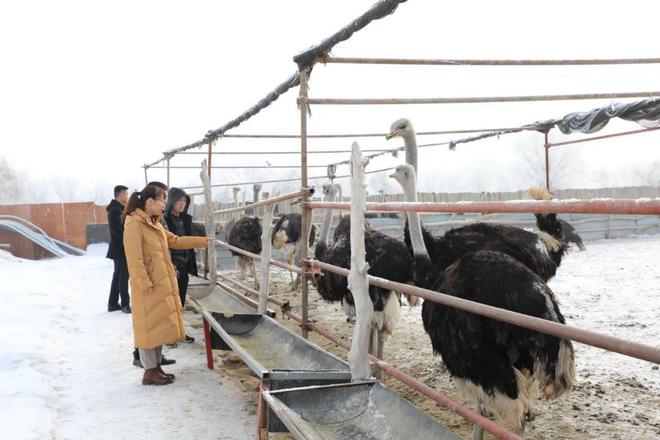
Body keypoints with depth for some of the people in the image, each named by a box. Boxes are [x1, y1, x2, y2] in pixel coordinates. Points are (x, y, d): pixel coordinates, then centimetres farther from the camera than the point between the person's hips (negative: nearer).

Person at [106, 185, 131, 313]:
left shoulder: (118, 209, 14)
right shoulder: (115, 210, -16)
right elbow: (117, 231, -22)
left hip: (119, 248, 10)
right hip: (120, 248, -10)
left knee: (118, 275, 13)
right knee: (123, 276, -4)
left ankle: (113, 303, 19)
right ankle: (125, 304, 2)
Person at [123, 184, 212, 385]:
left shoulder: (154, 223, 14)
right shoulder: (134, 225, -16)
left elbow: (174, 240, 24)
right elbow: (134, 260, -20)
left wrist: (202, 241, 24)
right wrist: (146, 284, -21)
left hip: (163, 285, 9)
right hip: (149, 287, -9)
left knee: (160, 326, 14)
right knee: (149, 327, -1)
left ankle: (156, 367, 23)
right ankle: (149, 372, 8)